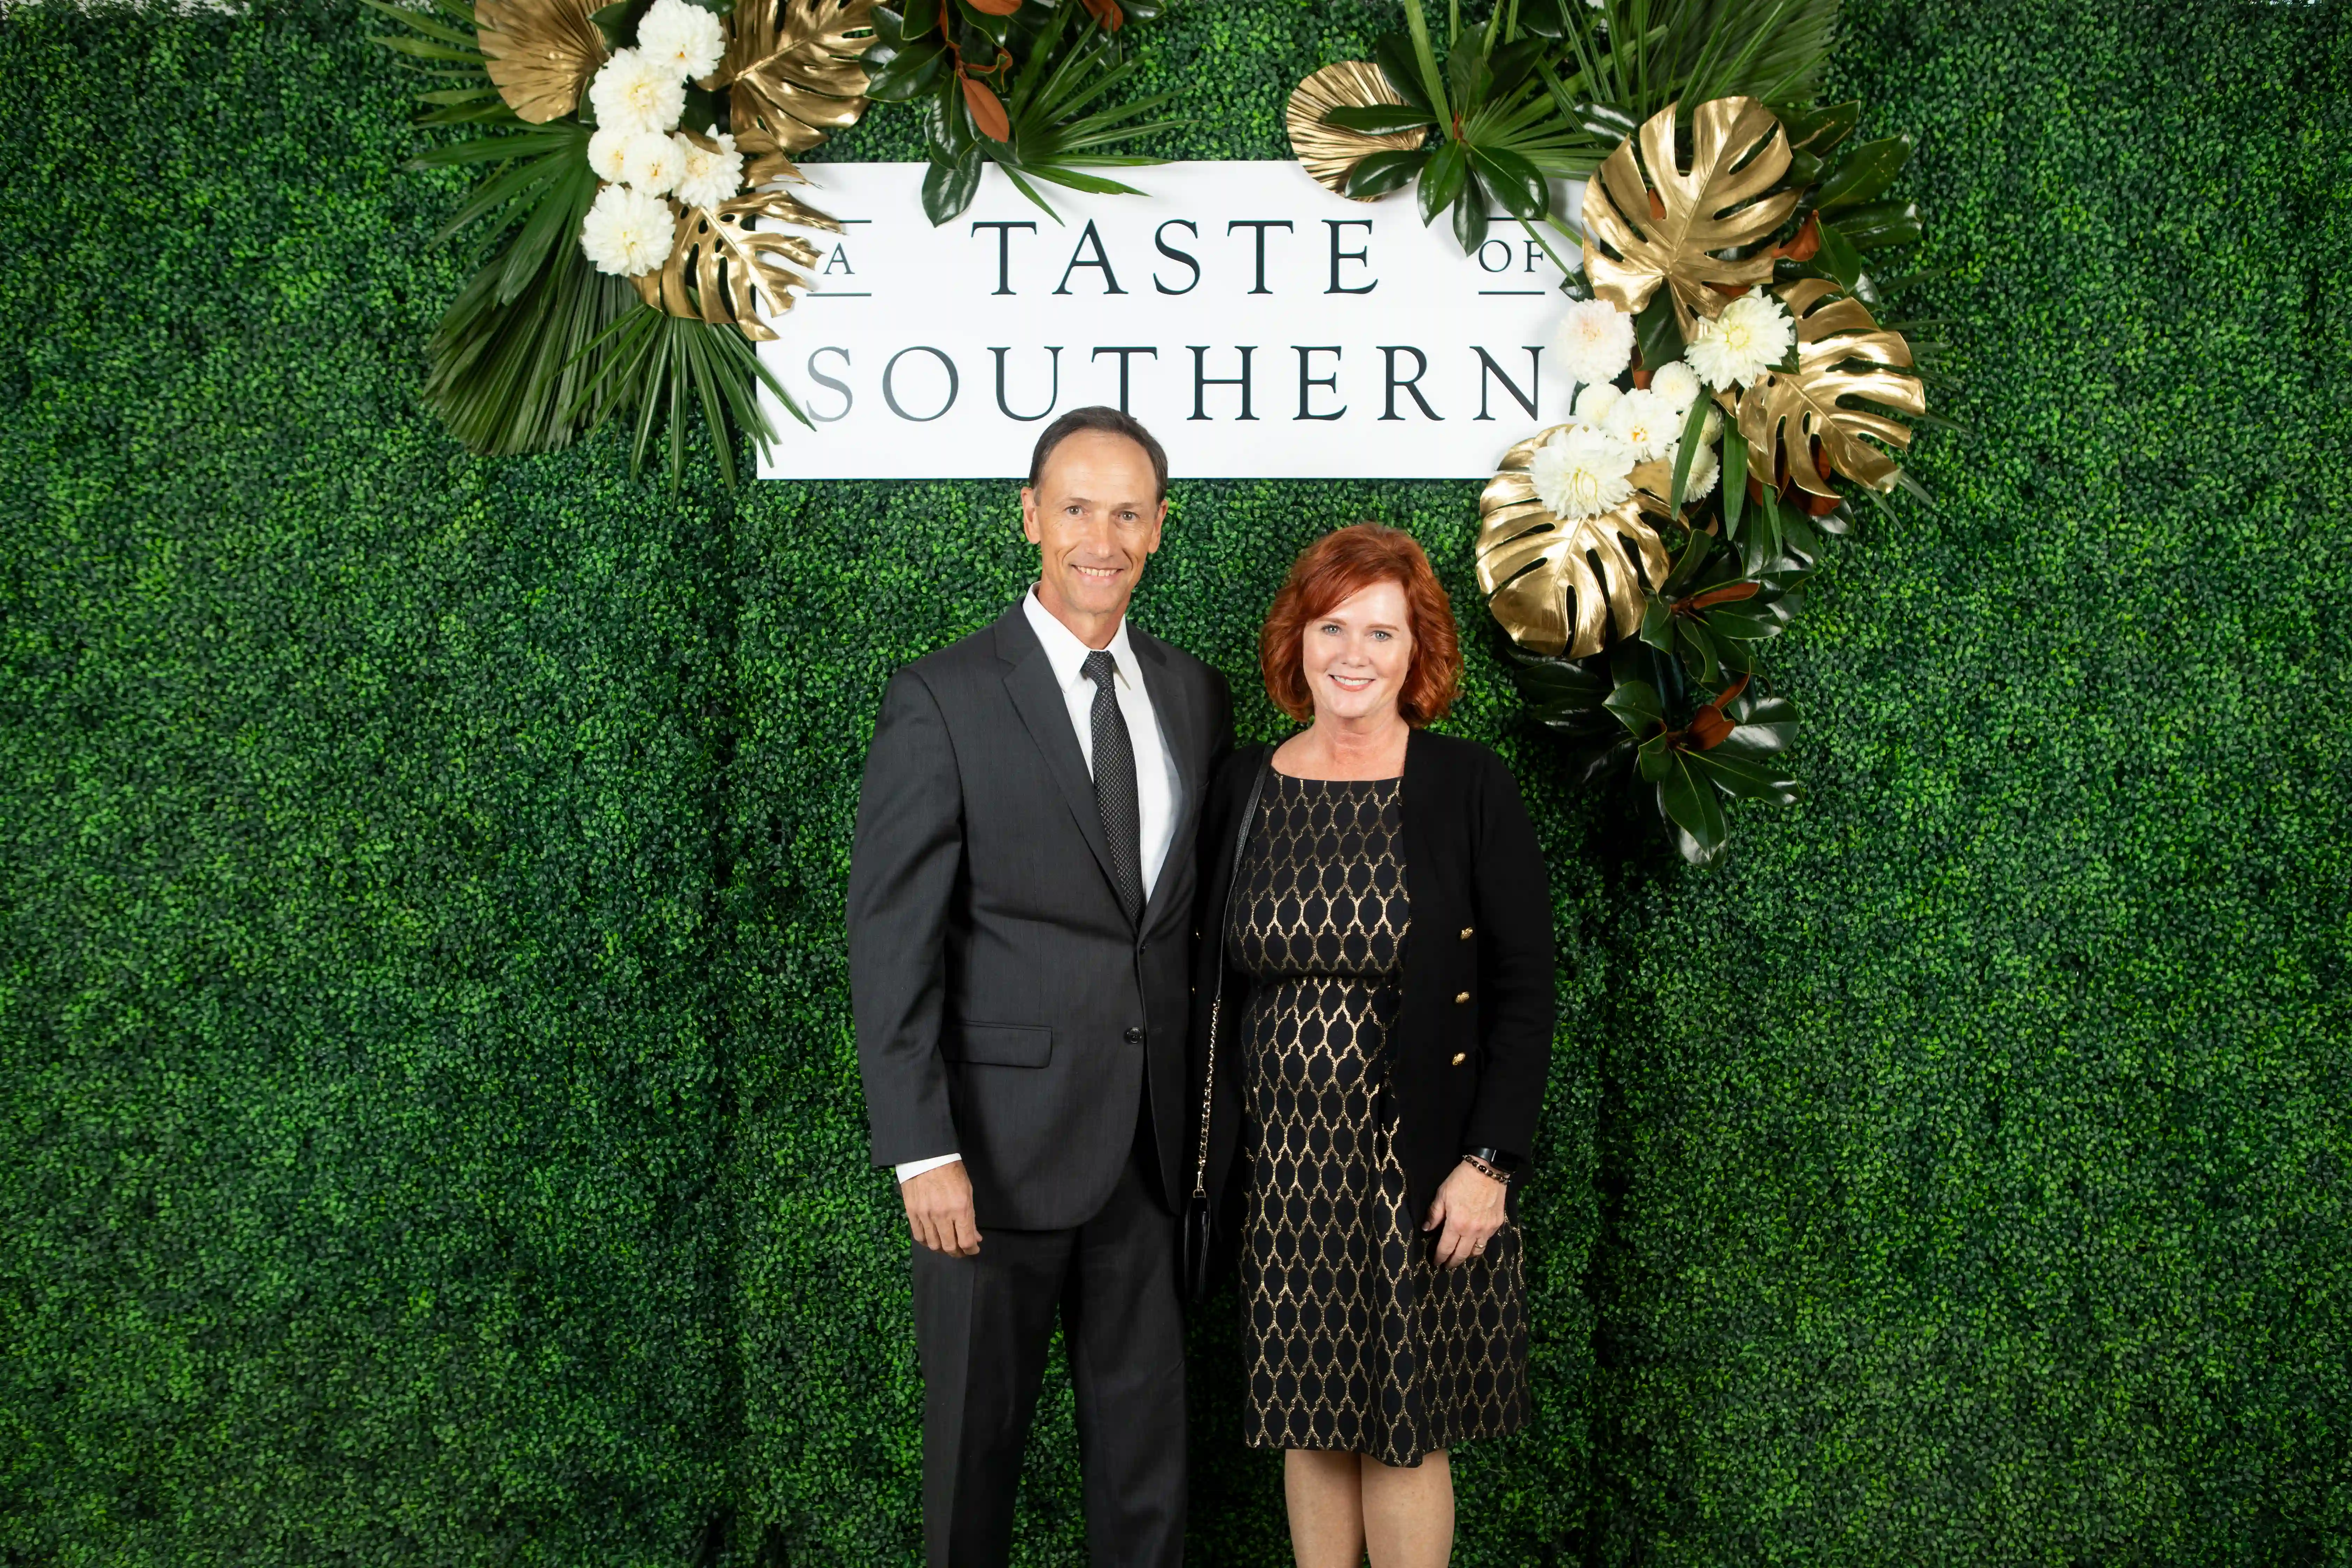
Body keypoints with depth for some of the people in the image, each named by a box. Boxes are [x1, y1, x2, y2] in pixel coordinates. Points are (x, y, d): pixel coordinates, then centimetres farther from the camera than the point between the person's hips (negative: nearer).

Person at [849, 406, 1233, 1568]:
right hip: (1004, 1136, -4)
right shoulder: (944, 700, -7)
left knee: (1148, 1434, 12)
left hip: (1153, 1140, 4)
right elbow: (891, 940, -10)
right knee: (977, 1432, 9)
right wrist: (923, 1152, -15)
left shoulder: (1195, 696, 8)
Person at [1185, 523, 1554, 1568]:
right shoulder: (1245, 787, 4)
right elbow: (1216, 984, 9)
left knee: (1406, 1429, 4)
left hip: (1417, 1166, -3)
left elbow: (1524, 988, -7)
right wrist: (1214, 1151, 6)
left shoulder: (1470, 788, -6)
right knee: (1308, 1423, 11)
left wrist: (1491, 1161, -13)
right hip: (1284, 1168, 3)